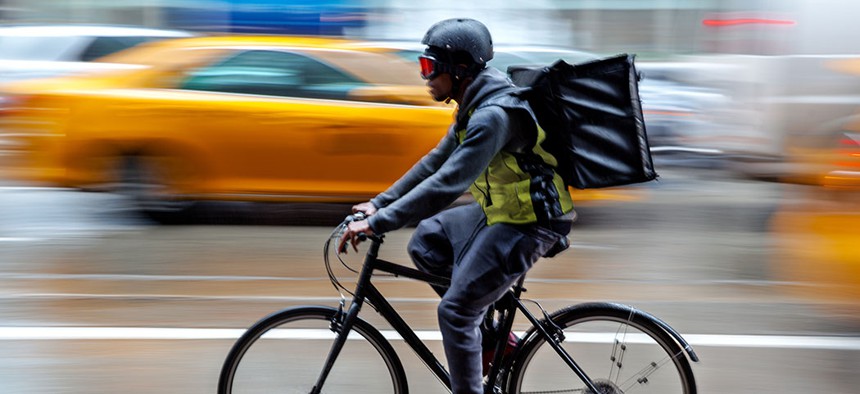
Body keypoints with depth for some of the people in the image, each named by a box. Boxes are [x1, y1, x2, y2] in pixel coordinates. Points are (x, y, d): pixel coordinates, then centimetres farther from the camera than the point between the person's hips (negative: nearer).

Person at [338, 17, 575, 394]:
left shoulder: (494, 115, -26)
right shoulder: (473, 106, 7)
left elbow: (447, 183, -32)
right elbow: (436, 162, 15)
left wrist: (378, 223, -31)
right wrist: (379, 204, 11)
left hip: (528, 225, -10)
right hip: (499, 211, 10)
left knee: (455, 310, -10)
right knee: (424, 242, 10)